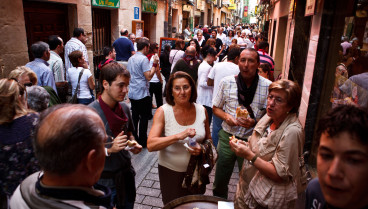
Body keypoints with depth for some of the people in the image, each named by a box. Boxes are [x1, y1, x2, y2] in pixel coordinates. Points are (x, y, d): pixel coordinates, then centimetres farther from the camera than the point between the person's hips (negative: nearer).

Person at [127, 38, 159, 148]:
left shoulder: (131, 59, 13)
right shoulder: (144, 59, -14)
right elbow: (148, 77, -19)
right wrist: (154, 64, -9)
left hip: (132, 93, 8)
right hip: (142, 94, -8)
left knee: (134, 117, 14)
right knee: (144, 117, 3)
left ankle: (133, 139, 23)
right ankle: (143, 141, 9)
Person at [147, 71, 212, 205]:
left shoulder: (201, 110, -7)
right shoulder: (163, 112, -17)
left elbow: (208, 138, 6)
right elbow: (150, 145, -26)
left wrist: (202, 148, -16)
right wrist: (179, 136, -37)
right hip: (171, 172, -2)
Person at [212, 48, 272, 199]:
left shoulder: (267, 86, -9)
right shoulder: (226, 82, -3)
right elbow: (216, 108, 7)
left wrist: (255, 122, -20)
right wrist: (226, 116, -13)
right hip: (227, 137, 2)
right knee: (220, 182, 15)